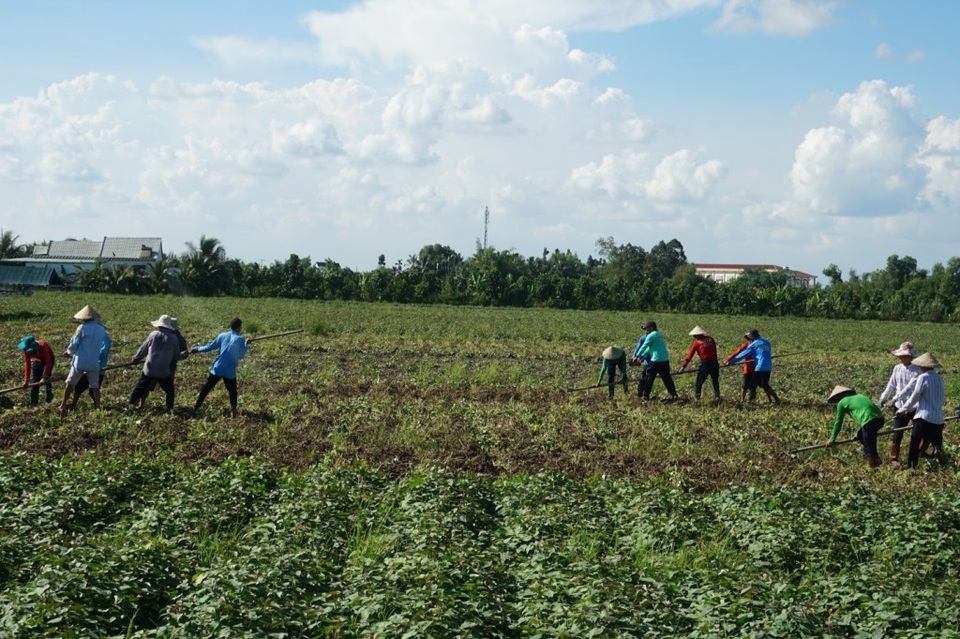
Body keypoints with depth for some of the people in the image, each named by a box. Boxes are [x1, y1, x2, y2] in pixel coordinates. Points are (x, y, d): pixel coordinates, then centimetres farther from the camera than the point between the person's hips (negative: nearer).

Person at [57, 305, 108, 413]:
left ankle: (62, 407, 15)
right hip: (94, 363, 3)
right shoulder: (102, 330, 3)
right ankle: (98, 408, 7)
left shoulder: (82, 328, -12)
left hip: (80, 362, -3)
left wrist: (69, 352, 16)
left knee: (70, 384, 9)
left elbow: (74, 345, -8)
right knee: (95, 386, 12)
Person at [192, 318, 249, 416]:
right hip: (230, 371, -3)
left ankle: (196, 407, 22)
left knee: (206, 388, 16)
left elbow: (210, 347, 1)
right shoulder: (240, 339, -8)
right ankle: (233, 410, -2)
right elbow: (241, 355, -4)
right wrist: (245, 345, 10)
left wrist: (197, 349, 13)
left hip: (217, 369, 3)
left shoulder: (222, 336, 0)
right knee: (232, 392, 11)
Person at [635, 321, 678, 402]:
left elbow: (644, 347, -3)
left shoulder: (651, 336, -7)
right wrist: (642, 356, 26)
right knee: (667, 378, 13)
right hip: (665, 360, 7)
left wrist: (637, 356, 9)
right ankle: (673, 394, 13)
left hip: (656, 361, -7)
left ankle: (645, 396, 8)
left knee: (648, 379, 4)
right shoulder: (659, 335, 19)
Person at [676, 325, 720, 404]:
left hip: (705, 364, -4)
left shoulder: (697, 342, 2)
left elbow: (689, 356, -1)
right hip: (714, 363, 4)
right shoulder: (711, 340, 13)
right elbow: (714, 353, 17)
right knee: (715, 382, 20)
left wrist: (683, 367, -1)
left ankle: (697, 399, 1)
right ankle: (717, 398, 24)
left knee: (698, 383, 6)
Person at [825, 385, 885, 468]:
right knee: (861, 435, 26)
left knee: (868, 445, 5)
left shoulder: (841, 403, 12)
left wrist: (832, 440, 25)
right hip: (879, 418, 8)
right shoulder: (857, 396, 31)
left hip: (870, 421, -8)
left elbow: (838, 422, 16)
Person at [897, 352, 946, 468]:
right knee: (936, 442, 10)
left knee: (914, 445, 3)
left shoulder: (923, 377, -8)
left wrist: (903, 409, 8)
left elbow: (915, 397, -6)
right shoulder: (939, 379, 13)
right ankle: (938, 450, -21)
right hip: (938, 418, 6)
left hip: (924, 417, -6)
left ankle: (911, 467, 3)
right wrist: (911, 409, 25)